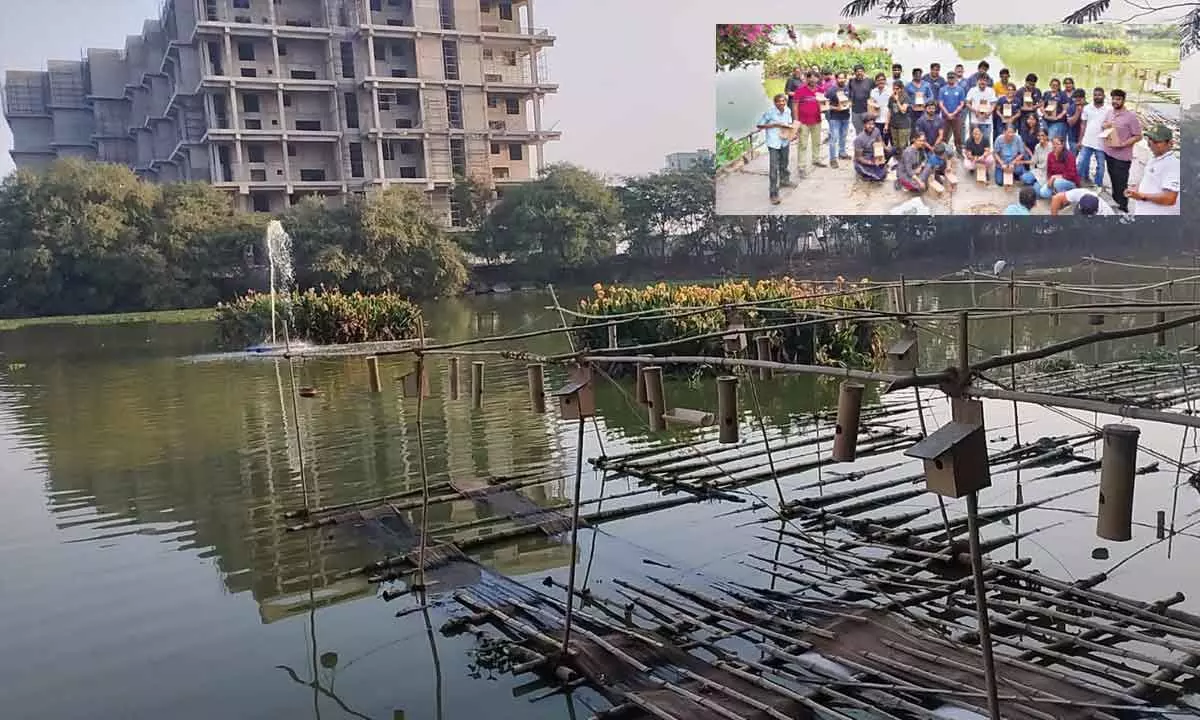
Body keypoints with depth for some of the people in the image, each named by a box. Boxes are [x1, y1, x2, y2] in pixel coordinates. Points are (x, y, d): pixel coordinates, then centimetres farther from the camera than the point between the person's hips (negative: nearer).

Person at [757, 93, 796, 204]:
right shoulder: (770, 113, -18)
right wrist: (775, 125, -19)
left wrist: (790, 127, -6)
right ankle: (774, 194, -6)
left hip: (785, 141, 6)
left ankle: (784, 180, 52)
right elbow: (760, 125, -11)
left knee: (784, 164, 26)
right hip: (773, 143, -6)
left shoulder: (788, 111, -1)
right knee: (774, 168, -9)